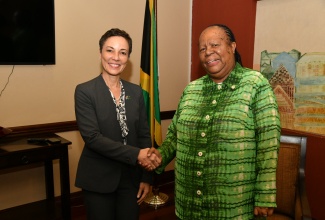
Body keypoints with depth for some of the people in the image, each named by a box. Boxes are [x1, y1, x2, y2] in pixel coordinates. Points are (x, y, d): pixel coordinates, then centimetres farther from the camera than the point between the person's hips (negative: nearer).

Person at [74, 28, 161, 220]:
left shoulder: (136, 92, 3)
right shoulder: (85, 91, -9)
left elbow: (144, 135, 5)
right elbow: (92, 137, -17)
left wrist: (146, 177, 2)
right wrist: (135, 155, -23)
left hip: (131, 177, 4)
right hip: (98, 179, -3)